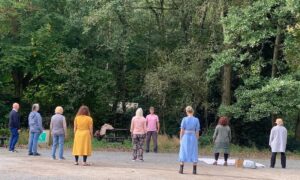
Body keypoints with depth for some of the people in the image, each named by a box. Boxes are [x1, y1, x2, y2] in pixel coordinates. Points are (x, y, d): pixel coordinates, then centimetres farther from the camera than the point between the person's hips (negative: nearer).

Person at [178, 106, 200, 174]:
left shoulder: (184, 119, -5)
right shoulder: (196, 120, -2)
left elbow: (182, 130, -5)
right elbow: (197, 131, -1)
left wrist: (181, 139, 3)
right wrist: (197, 139, 8)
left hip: (185, 137, -1)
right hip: (193, 137, 1)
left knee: (183, 152, 7)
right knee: (193, 153, 7)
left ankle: (181, 169, 6)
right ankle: (194, 170, 7)